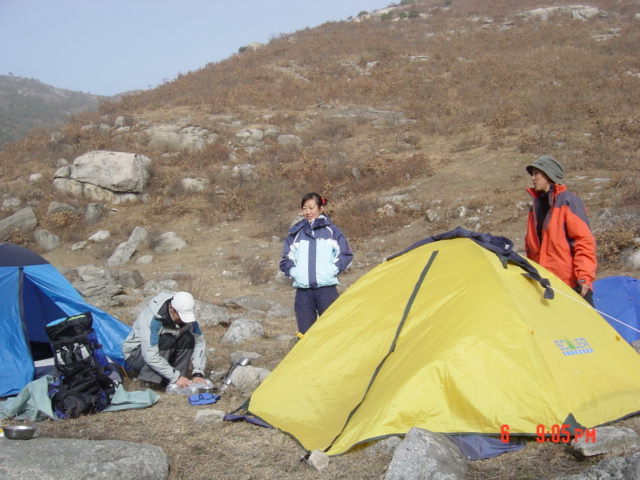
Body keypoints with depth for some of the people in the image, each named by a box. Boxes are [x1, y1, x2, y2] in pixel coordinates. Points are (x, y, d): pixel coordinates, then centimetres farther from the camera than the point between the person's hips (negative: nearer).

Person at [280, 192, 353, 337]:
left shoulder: (331, 231, 7)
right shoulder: (296, 233, 11)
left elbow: (345, 255, 6)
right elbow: (286, 260, 16)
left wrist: (331, 270, -4)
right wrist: (293, 271, 0)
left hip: (327, 289, -2)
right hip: (303, 291, 2)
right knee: (305, 333, 1)